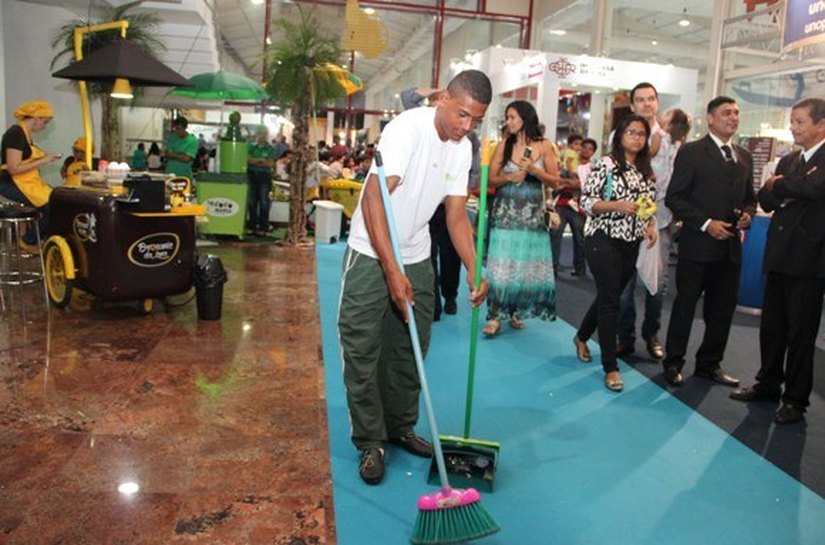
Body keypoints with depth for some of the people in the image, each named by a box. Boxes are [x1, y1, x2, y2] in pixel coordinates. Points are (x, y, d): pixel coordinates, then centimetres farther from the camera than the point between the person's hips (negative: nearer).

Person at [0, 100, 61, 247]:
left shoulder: (25, 134, 13)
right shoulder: (16, 134, -17)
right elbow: (14, 168, -23)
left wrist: (44, 157, 3)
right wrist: (42, 161, -17)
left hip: (25, 182, 9)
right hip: (13, 185, -9)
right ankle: (28, 241, -1)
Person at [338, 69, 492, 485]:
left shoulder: (462, 149, 1)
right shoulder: (407, 128, -21)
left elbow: (456, 214, 3)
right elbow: (374, 198, -28)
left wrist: (475, 270, -9)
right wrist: (391, 270, -32)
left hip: (417, 258, 7)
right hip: (371, 255, -6)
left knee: (409, 351, 13)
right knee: (362, 353, -2)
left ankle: (400, 427, 30)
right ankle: (370, 442, 13)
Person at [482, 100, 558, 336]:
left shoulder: (543, 146, 1)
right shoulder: (503, 145, 2)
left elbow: (554, 181, 2)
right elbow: (491, 179, 4)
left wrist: (534, 169, -13)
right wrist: (509, 177, -15)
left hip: (532, 214, 1)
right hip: (505, 212, -1)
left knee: (528, 264, 4)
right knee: (501, 264, -6)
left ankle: (517, 311, 20)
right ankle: (496, 316, -2)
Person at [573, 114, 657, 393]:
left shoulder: (646, 171, 12)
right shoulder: (606, 164, -7)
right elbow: (586, 200, -11)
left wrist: (650, 225, 0)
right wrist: (617, 205, -23)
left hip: (631, 245, 7)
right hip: (603, 241, -6)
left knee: (608, 296, 15)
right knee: (610, 300, -6)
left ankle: (582, 337, 40)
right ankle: (611, 367, 3)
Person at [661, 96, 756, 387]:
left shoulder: (744, 156, 15)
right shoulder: (691, 152, -4)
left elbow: (750, 197, 21)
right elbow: (674, 198, -9)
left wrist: (748, 214, -1)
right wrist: (706, 223, -17)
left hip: (730, 246, 6)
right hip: (697, 245, -6)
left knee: (723, 309, 12)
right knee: (685, 305, 3)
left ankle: (709, 363, 26)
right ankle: (673, 363, 16)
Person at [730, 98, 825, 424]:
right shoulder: (788, 161, 15)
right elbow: (766, 201, 9)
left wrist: (780, 185, -9)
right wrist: (777, 191, -13)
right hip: (779, 255, 6)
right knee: (771, 326, 13)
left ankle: (796, 399, 15)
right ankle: (768, 385, 28)